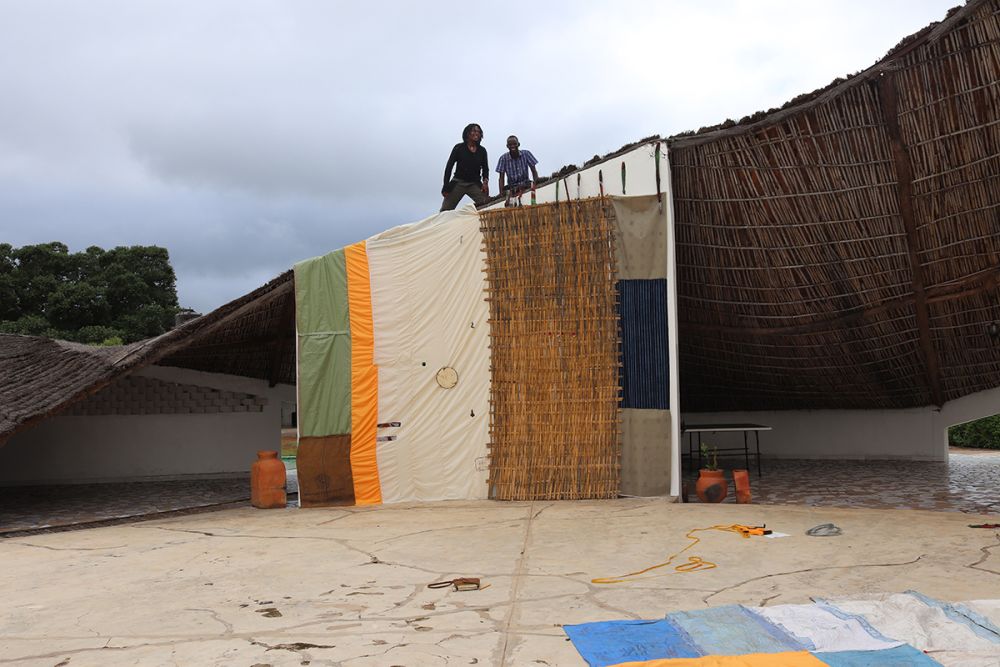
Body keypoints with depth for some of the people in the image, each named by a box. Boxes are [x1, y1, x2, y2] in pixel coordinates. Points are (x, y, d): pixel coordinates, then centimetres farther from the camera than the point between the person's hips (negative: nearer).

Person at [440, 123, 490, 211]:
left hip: (475, 184, 2)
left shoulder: (482, 150, 8)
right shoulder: (459, 148, 1)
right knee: (445, 211, -8)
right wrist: (446, 187, -5)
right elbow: (449, 167, 2)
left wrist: (485, 181, -4)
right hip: (458, 183, -2)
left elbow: (485, 168, 17)